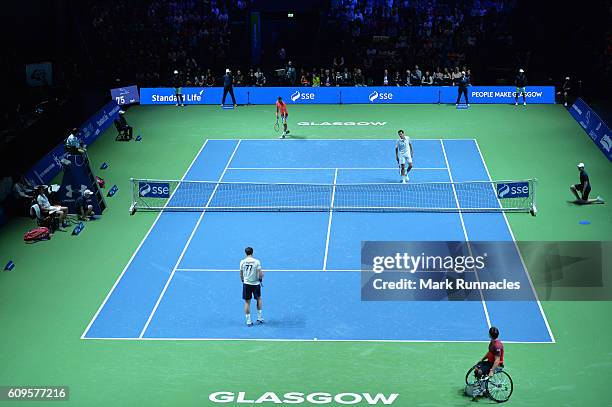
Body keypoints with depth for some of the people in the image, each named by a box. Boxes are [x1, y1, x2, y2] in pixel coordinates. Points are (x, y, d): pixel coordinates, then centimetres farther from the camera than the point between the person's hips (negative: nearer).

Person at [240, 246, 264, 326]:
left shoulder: (242, 262, -4)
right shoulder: (257, 262, -10)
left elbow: (241, 274, 4)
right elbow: (260, 274, -12)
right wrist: (261, 278, 10)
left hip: (246, 284, 1)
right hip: (255, 283, -1)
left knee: (247, 302, 6)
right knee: (259, 299, 22)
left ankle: (248, 321, 6)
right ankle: (259, 318, 23)